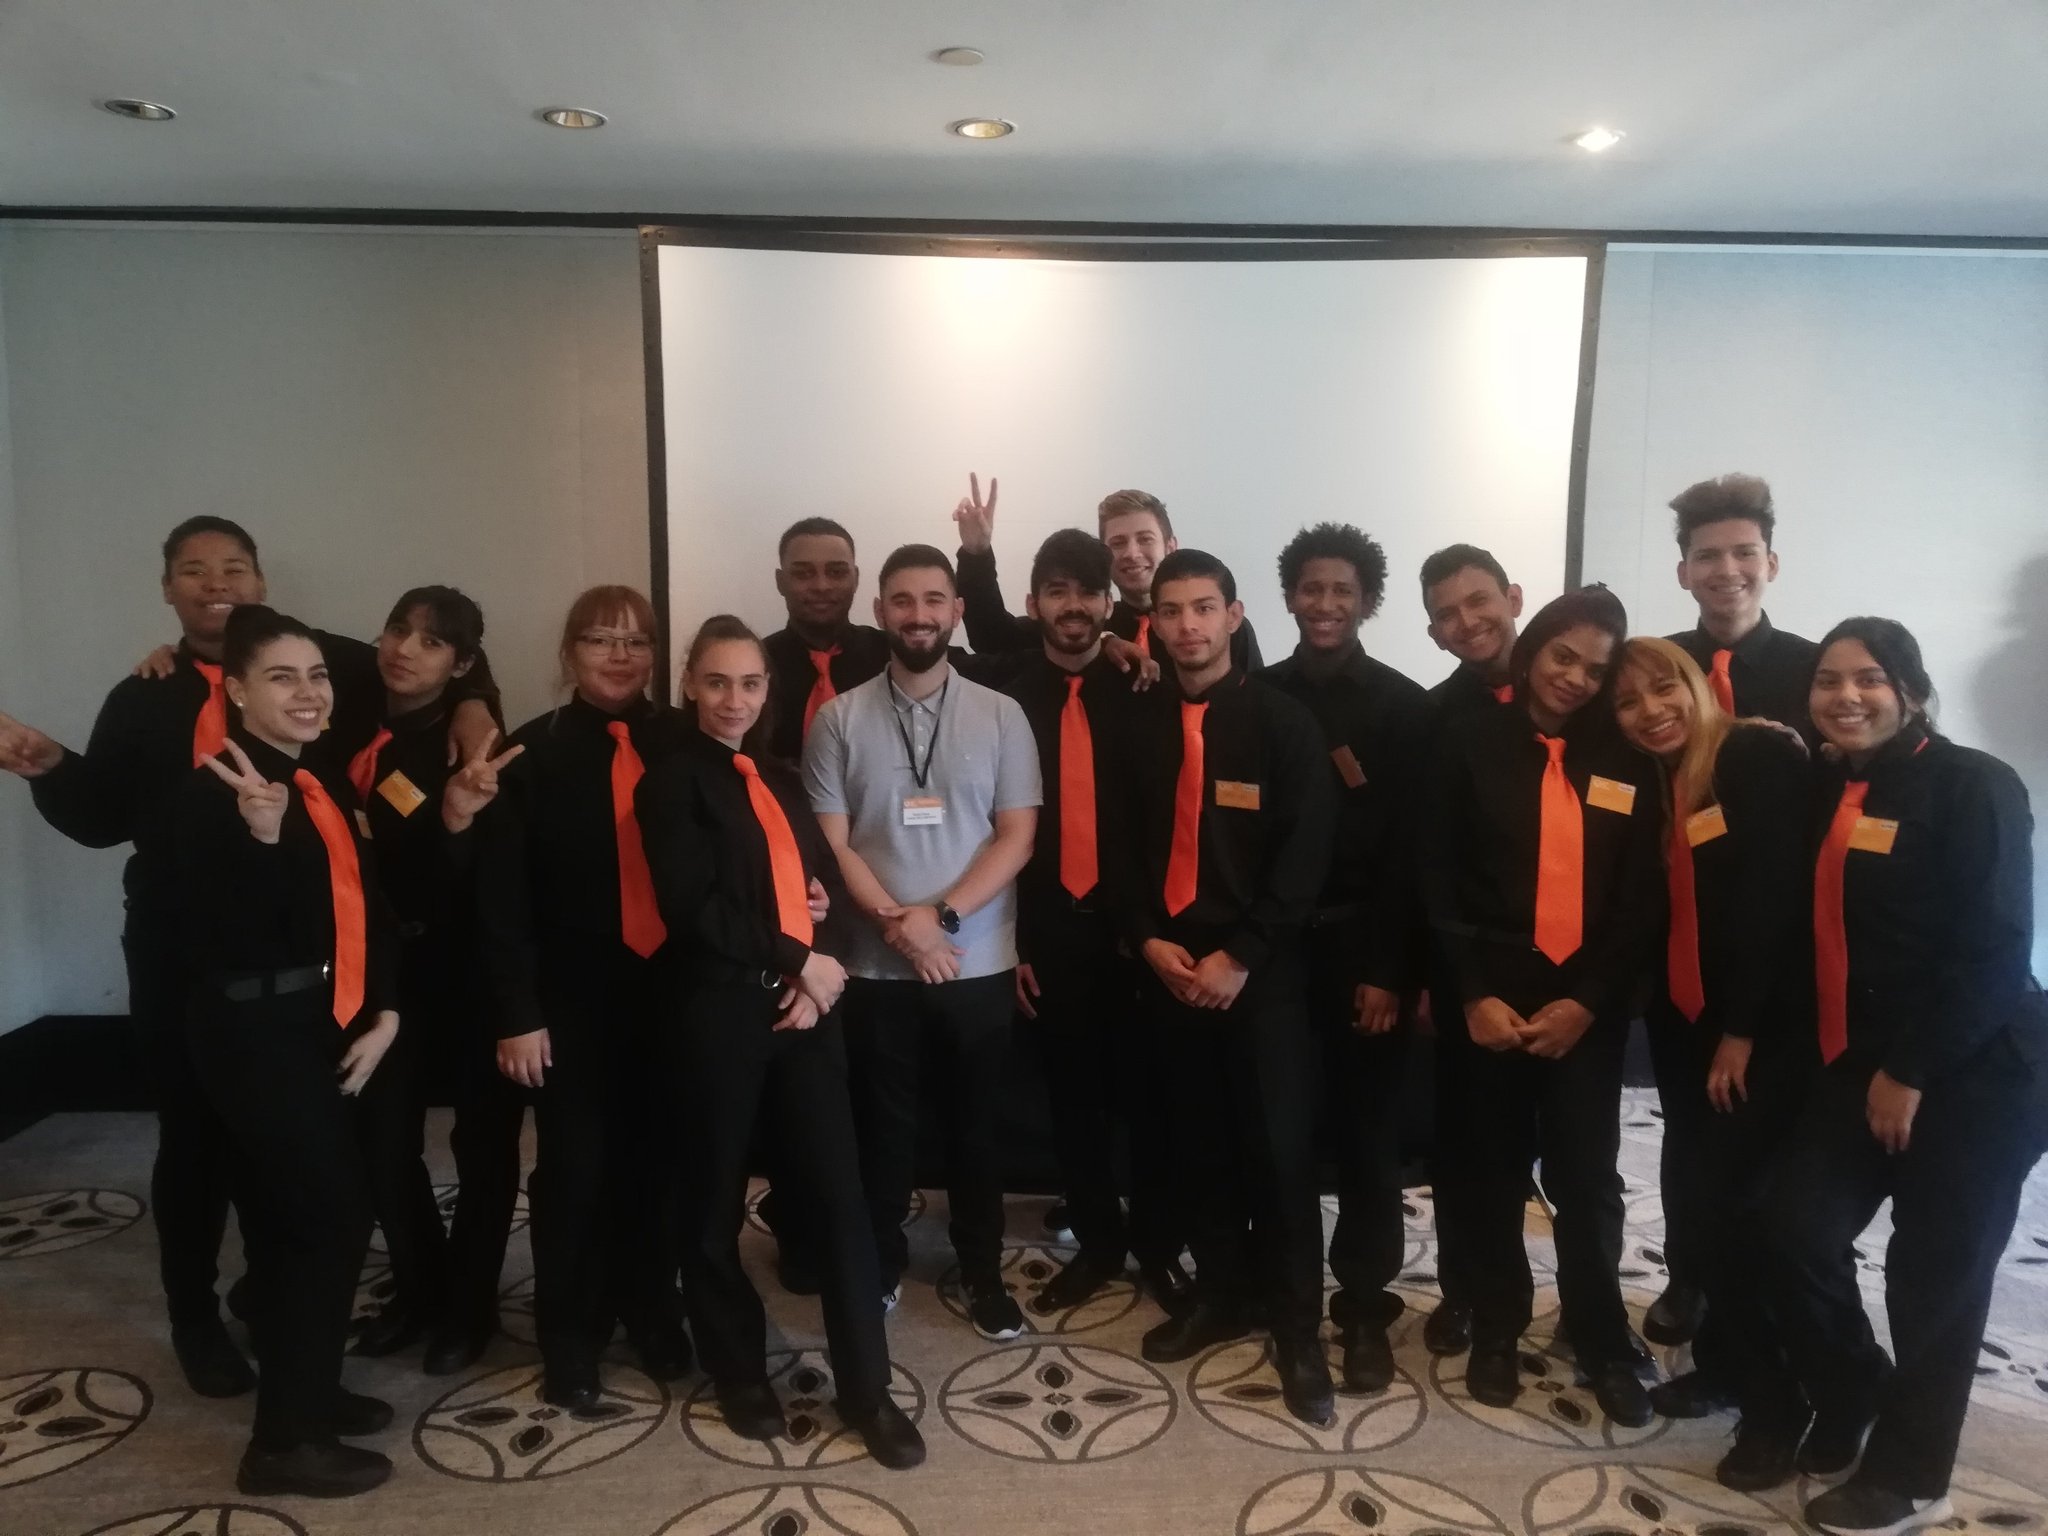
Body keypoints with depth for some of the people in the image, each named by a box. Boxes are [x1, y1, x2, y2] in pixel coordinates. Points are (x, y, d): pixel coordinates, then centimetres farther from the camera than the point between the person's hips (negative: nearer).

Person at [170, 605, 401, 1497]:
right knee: (330, 1217, -3)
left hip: (320, 1024, 8)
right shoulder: (212, 794, -16)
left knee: (294, 1219, 17)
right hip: (253, 1034, -8)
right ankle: (284, 1438, 12)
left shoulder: (323, 783, 9)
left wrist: (384, 1012, 2)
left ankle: (306, 1392, 33)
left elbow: (363, 906, 11)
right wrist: (259, 836, -35)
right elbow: (223, 937, -24)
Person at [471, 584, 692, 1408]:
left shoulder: (682, 743, 1)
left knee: (657, 1158, 13)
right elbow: (501, 892, -6)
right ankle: (568, 1338, 27)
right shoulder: (533, 751, -3)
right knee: (573, 1165, 7)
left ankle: (652, 1310, 35)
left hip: (670, 986, 2)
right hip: (573, 995, -2)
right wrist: (517, 1011, -10)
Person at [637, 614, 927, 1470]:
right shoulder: (672, 783, -3)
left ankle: (865, 1388, 14)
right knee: (715, 1201, 9)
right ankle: (738, 1373, 29)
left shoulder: (782, 781, 17)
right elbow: (695, 910, -14)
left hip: (804, 1004, 5)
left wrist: (818, 972, -5)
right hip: (718, 1013, -5)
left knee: (841, 1192, 3)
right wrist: (796, 961, -11)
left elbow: (821, 884, 12)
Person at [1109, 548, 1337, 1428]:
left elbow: (1307, 854, -8)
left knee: (1279, 1149, 2)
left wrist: (1238, 956, -13)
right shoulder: (1140, 726, 8)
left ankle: (1297, 1328, 16)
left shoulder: (1283, 722, -3)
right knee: (1199, 1145, 12)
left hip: (1261, 971, -3)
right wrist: (1148, 940, -5)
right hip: (1169, 966, 4)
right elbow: (1124, 845, 10)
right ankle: (1222, 1293, 30)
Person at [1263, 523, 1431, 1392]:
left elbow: (1412, 847, -4)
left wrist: (1391, 969, -8)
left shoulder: (1404, 706, 0)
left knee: (1365, 1128, 5)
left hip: (1364, 945, -1)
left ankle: (1365, 1306, 18)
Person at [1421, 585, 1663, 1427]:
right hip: (1490, 999, -1)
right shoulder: (1471, 742, -1)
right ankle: (1496, 1331, 30)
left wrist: (1587, 999, -7)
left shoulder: (1626, 759, 4)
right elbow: (1438, 878, -3)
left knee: (1588, 1178, 6)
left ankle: (1602, 1338, 28)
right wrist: (1472, 992, -9)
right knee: (1495, 1174, 12)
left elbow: (1642, 898, 2)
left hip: (1586, 1004, 1)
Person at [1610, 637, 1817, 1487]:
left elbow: (1775, 898, -16)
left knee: (1727, 1195, -6)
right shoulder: (1650, 788, 11)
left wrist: (1742, 1030, -15)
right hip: (1690, 1024, 6)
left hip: (1772, 1023, -6)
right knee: (1691, 1189, 5)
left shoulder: (1763, 758, -11)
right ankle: (1726, 1360, 25)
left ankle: (1776, 1399, 12)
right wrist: (1698, 1033, 0)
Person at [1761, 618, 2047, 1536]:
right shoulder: (1825, 790, 7)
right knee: (1795, 1224, 0)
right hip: (1862, 1062, 6)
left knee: (1936, 1275, 6)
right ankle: (1852, 1399, 28)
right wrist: (1869, 1068, -1)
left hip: (1974, 1072, -5)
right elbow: (1823, 930, 7)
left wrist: (1911, 1072, -15)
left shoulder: (1972, 786, -12)